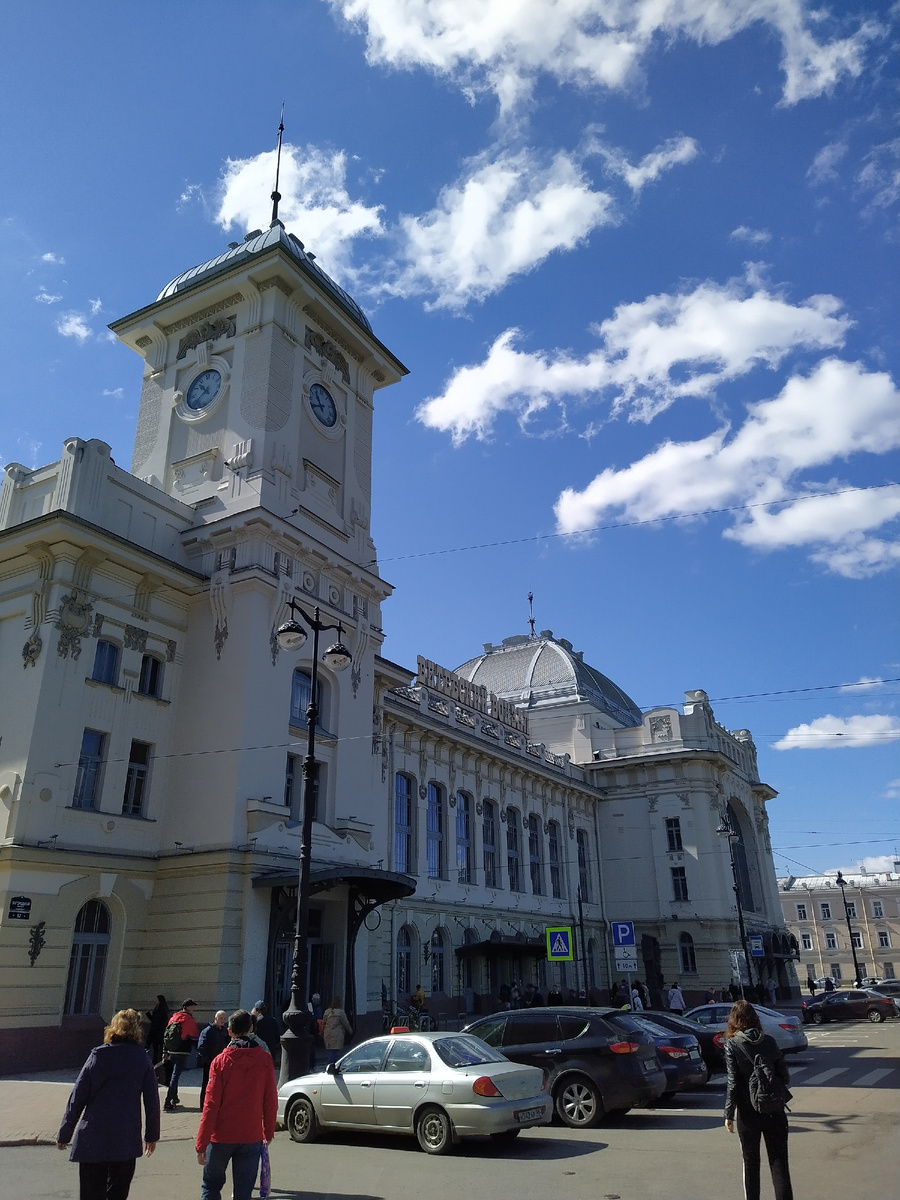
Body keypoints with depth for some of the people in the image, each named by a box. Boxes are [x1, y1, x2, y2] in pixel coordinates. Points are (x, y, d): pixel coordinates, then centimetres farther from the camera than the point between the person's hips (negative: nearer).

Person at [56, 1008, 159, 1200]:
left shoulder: (98, 1055, -3)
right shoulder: (142, 1058, -2)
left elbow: (77, 1097, -3)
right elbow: (152, 1100, 0)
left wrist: (64, 1134, 7)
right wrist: (152, 1135, 10)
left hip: (93, 1139, -1)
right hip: (126, 1141, 1)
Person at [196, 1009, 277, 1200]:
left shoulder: (221, 1061, -9)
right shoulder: (265, 1059, -5)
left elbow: (211, 1104, -11)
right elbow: (271, 1101, -1)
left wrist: (201, 1143, -6)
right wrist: (269, 1132, 12)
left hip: (221, 1136, -1)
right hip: (252, 1137, 1)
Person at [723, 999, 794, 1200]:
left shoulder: (732, 1044, -10)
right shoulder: (769, 1041, -2)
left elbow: (733, 1083, -12)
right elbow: (784, 1078, 3)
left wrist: (729, 1115, -4)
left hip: (748, 1112, -2)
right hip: (774, 1111, 2)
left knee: (751, 1162, 15)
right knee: (779, 1161, 6)